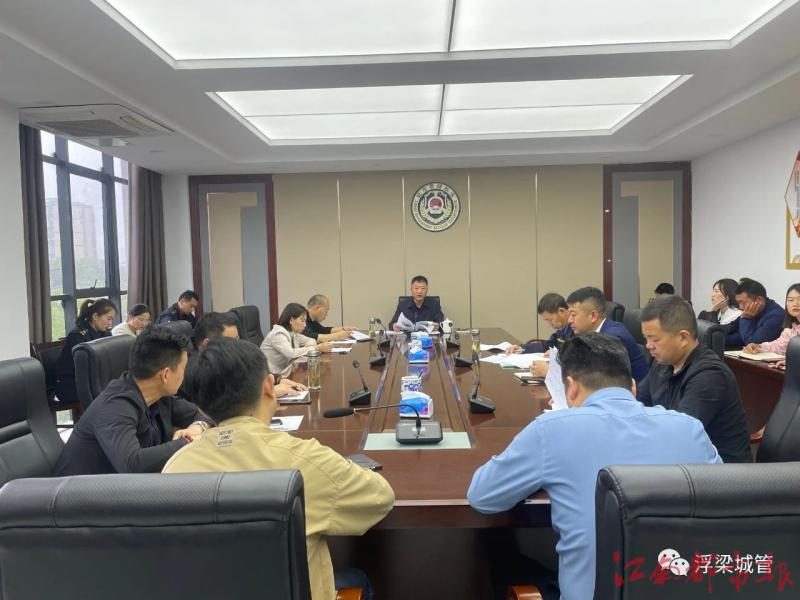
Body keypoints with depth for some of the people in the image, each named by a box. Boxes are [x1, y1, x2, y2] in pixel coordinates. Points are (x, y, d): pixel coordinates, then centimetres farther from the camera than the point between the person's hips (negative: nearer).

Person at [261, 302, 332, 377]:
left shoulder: (293, 333, 7)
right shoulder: (278, 334, -18)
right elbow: (291, 353, -30)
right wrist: (317, 348, -26)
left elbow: (310, 341, 16)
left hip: (284, 375, 8)